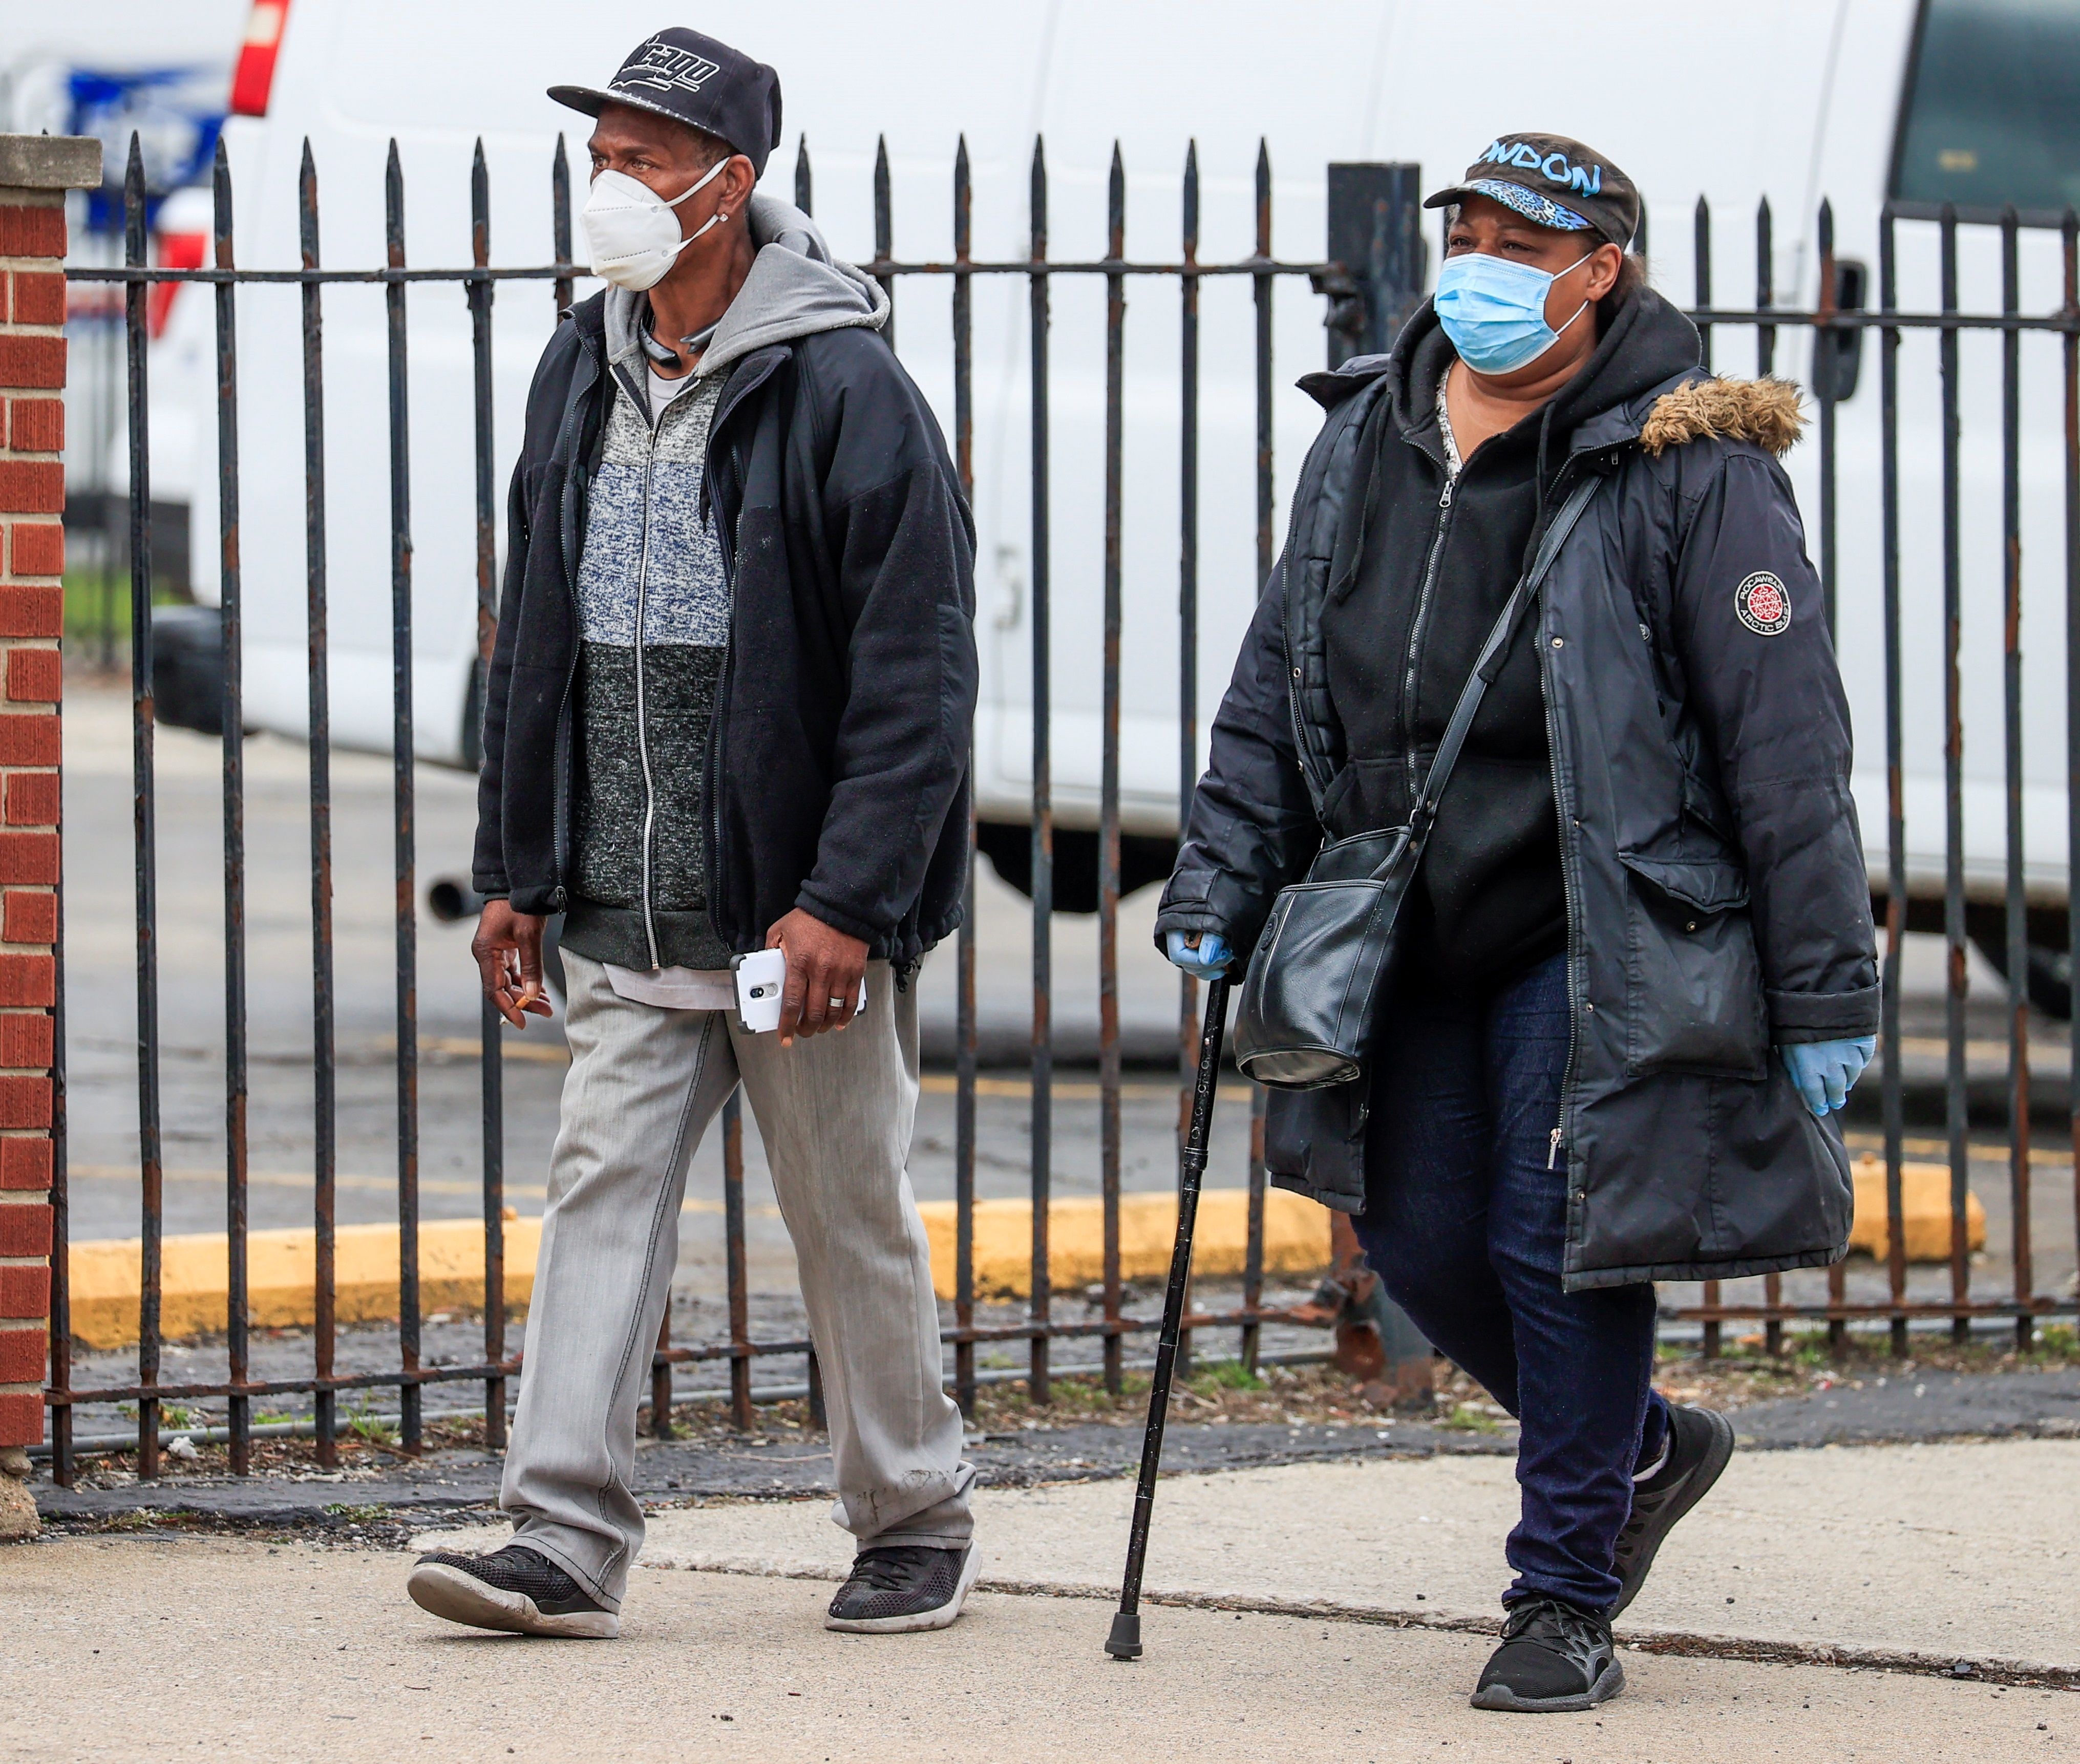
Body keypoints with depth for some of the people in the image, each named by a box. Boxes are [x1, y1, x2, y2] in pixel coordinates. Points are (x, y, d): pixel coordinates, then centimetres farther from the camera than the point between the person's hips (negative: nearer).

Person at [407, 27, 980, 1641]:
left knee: (852, 1218, 5)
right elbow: (536, 641, 18)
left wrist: (848, 898, -19)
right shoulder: (580, 375, 10)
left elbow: (915, 669, -14)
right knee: (603, 1189, -2)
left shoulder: (844, 387, -11)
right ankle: (566, 1539, -4)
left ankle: (915, 1522, 20)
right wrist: (517, 870, 14)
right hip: (626, 908, 6)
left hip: (802, 908, -6)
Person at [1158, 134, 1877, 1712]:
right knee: (1423, 1242, 7)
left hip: (1606, 939, -6)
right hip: (1412, 934, 6)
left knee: (1557, 1244, -7)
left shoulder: (1690, 468, -10)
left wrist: (1824, 993, -12)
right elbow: (1278, 680, 17)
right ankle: (1645, 1450, 34)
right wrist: (1224, 877, 7)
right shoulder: (1366, 440, 8)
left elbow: (1786, 739, -10)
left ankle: (1567, 1604, 8)